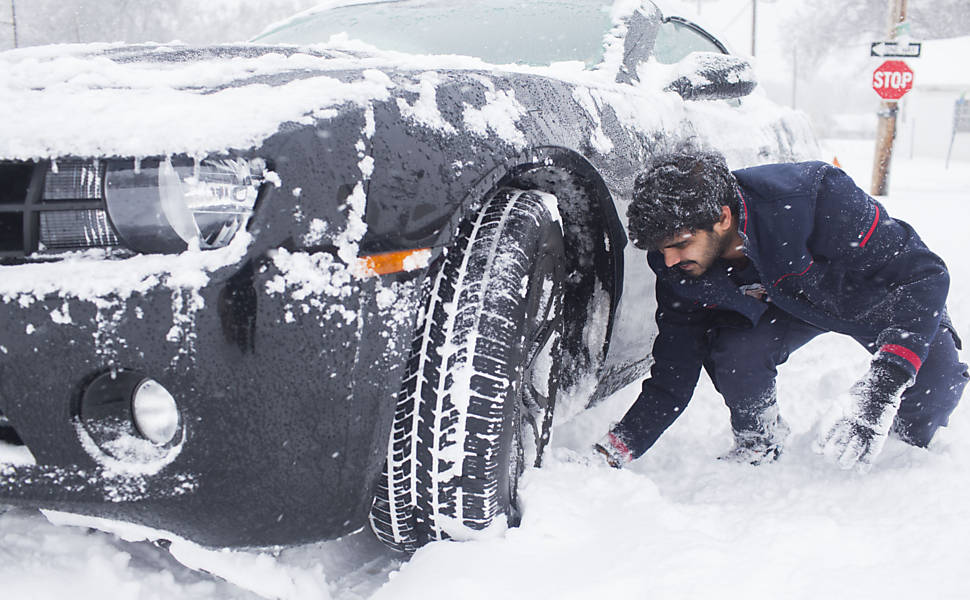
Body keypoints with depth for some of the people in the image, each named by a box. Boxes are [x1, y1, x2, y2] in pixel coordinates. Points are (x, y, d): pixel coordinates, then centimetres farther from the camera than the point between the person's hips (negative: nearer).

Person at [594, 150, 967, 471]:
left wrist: (882, 390, -46)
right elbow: (669, 382, -15)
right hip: (785, 306, 2)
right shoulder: (678, 271, -24)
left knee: (936, 377, -25)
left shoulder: (814, 198, -39)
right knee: (732, 352, -28)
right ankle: (759, 444, 3)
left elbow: (924, 276, -34)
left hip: (870, 295, -2)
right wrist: (613, 452, -28)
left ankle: (912, 437, 11)